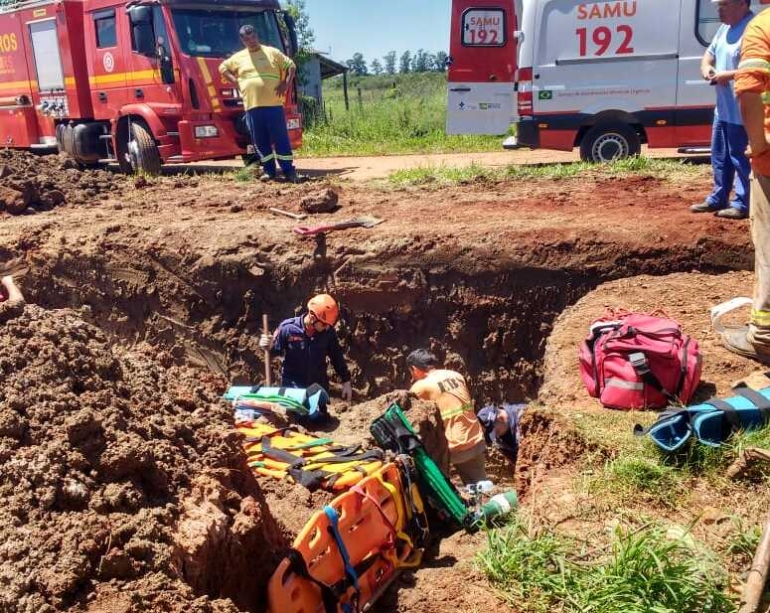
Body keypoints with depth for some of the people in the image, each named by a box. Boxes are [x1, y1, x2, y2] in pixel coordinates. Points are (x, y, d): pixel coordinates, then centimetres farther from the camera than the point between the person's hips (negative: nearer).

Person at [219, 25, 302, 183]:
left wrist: (286, 83, -2)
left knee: (281, 138, -3)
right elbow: (223, 67, 26)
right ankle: (268, 170, 14)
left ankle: (289, 170, 2)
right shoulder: (238, 57, 14)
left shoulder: (272, 52, 8)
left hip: (274, 104, -2)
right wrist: (235, 82, 11)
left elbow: (291, 66, 12)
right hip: (252, 106, 3)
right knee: (260, 140, 5)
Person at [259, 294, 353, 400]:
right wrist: (268, 346, -26)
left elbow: (337, 356, 2)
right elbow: (276, 349, -3)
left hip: (319, 386, 3)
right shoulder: (288, 328, -20)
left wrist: (346, 381, 4)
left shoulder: (328, 332, -12)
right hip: (293, 387, -3)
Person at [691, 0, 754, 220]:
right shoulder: (725, 28, 11)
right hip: (723, 108, 10)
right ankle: (717, 199, 28)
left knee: (739, 156, -2)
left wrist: (728, 75, -22)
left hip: (740, 110, -9)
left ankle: (742, 204, 7)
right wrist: (706, 68, -3)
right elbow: (709, 53, 20)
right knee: (720, 155, 16)